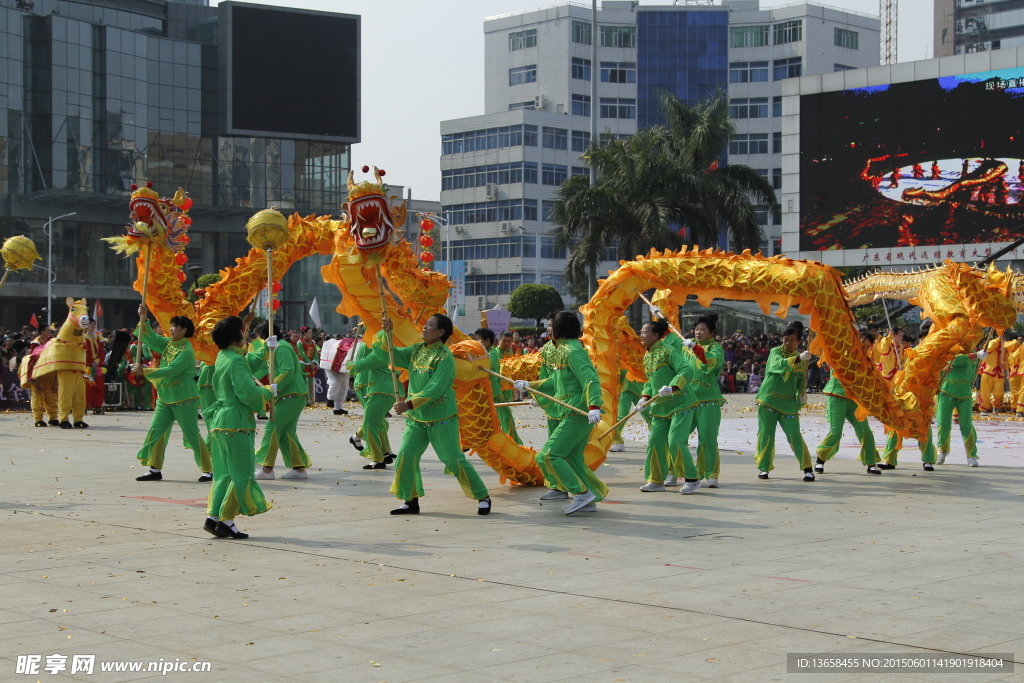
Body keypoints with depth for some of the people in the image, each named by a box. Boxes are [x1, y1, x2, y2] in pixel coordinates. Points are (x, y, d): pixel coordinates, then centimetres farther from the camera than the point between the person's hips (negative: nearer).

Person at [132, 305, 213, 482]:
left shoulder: (186, 351, -18)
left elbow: (170, 371, -25)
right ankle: (155, 469, 12)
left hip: (184, 399, -8)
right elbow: (150, 338, 9)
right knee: (156, 432, 5)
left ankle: (208, 469, 4)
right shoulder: (168, 343, 8)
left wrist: (144, 371, -23)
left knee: (192, 435, -4)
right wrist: (144, 320, -6)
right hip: (165, 398, 8)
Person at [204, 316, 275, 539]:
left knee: (223, 473, 12)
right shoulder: (236, 361, -15)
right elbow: (247, 391, -22)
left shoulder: (222, 357, 13)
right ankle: (226, 521, -1)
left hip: (219, 421, 9)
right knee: (241, 474, -2)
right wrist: (270, 392, -6)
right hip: (237, 422, -9)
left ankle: (213, 516, 8)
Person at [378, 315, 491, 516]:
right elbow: (388, 354, 10)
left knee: (454, 459, -5)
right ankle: (411, 501, 11)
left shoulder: (444, 356, -15)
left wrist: (409, 404, -26)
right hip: (416, 418, 7)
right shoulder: (417, 350, 7)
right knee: (405, 456, -2)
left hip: (441, 418, -7)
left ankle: (483, 497, 8)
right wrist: (387, 332, -6)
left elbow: (435, 389, -23)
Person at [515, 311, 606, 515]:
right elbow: (555, 382, 28)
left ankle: (581, 493, -11)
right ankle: (590, 500, 15)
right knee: (572, 459, 12)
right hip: (571, 415, 10)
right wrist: (529, 385, 31)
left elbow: (590, 380, -25)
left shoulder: (573, 351, -14)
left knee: (548, 455, -11)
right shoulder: (562, 351, 16)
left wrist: (594, 406, -37)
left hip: (577, 415, -10)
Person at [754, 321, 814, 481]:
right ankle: (763, 467, 16)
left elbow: (801, 381, 17)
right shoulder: (775, 352, -3)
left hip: (788, 404, 2)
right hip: (768, 401, -2)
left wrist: (802, 395, -3)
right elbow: (779, 364, -26)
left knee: (795, 436, -7)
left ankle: (807, 468, -1)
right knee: (766, 435, 2)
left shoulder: (802, 359, 8)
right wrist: (798, 358, -40)